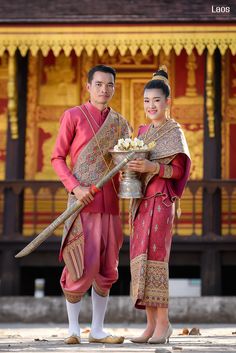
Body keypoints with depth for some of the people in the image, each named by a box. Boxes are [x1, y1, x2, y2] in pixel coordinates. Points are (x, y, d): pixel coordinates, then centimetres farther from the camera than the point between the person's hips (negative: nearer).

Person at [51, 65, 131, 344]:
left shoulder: (120, 124, 15)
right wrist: (75, 187, -14)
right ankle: (73, 328, 5)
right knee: (82, 266, -8)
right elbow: (57, 158, 0)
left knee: (106, 269, 5)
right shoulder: (74, 116, 1)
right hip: (82, 204, -5)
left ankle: (97, 330, 12)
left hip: (110, 205, 5)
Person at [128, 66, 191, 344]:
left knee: (154, 257, -11)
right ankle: (151, 324, 7)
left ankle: (163, 322, -6)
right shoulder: (143, 131, 17)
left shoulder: (174, 132, -2)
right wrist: (129, 166, -1)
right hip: (140, 200, 7)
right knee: (140, 259, 3)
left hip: (160, 200, -7)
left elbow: (178, 169, -8)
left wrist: (151, 167, -22)